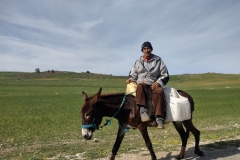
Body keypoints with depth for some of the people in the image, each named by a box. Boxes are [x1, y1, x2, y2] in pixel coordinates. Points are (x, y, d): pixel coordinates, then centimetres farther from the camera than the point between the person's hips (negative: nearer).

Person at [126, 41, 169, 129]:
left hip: (154, 85, -1)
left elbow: (165, 76, 9)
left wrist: (158, 82, -10)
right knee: (140, 87, -37)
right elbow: (133, 74, 23)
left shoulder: (158, 60, 10)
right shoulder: (138, 62, 16)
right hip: (142, 84, 1)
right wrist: (130, 79, -1)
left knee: (159, 91, -36)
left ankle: (159, 119, -42)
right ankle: (143, 110, -51)